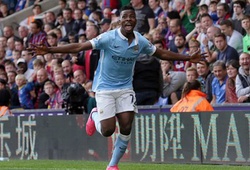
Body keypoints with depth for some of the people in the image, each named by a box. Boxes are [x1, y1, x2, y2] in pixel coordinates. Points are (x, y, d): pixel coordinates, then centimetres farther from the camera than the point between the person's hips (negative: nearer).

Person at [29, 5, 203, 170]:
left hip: (125, 89, 4)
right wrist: (49, 50, -28)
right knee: (107, 130, -9)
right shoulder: (109, 38, -18)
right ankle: (95, 116, 27)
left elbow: (162, 53, 12)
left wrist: (188, 58, 10)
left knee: (126, 129, -9)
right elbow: (79, 47, -21)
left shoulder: (141, 41, -4)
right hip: (105, 88, -4)